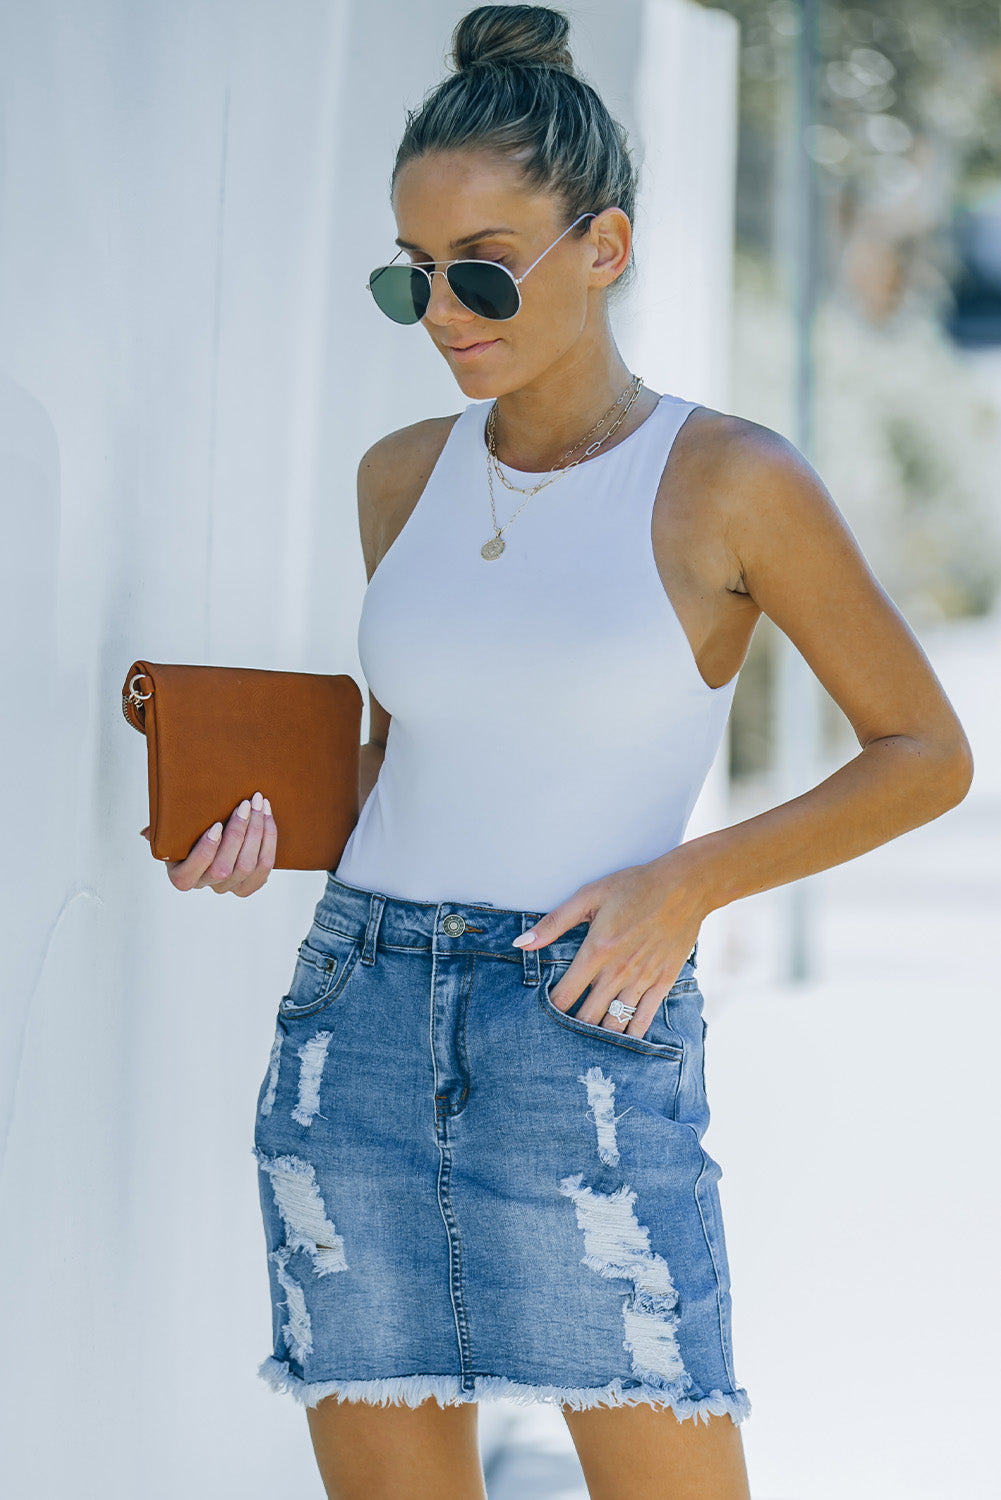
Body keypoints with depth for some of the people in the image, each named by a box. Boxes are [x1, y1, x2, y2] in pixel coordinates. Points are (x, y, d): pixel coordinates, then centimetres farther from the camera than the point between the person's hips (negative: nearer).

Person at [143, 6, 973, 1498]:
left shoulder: (730, 480, -3)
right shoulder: (402, 476, 11)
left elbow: (927, 752, 2)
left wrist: (691, 880, -10)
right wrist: (270, 829, 3)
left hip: (586, 1039, -4)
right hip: (355, 1023, 5)